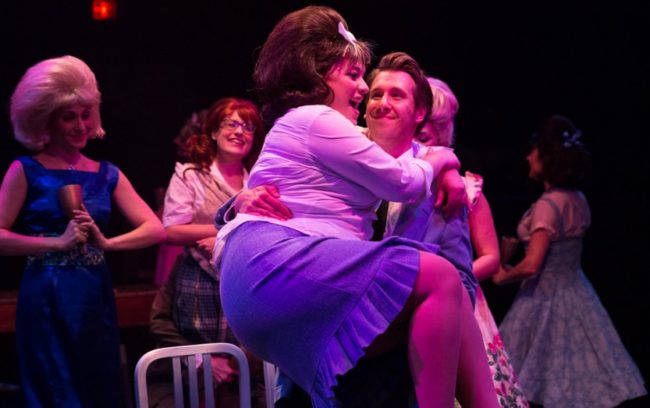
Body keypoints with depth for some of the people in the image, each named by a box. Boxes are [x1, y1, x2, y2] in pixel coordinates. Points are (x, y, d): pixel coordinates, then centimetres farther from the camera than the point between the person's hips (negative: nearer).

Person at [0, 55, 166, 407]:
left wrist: (107, 243, -13)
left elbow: (156, 230, 1)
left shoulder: (107, 175, 9)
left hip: (96, 300, 4)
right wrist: (59, 242, -18)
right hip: (46, 301, -4)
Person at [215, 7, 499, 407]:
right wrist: (438, 162, 21)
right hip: (274, 268, -11)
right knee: (439, 277, -20)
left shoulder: (307, 126, 29)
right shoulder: (315, 120, -4)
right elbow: (404, 183, 0)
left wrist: (444, 174, 19)